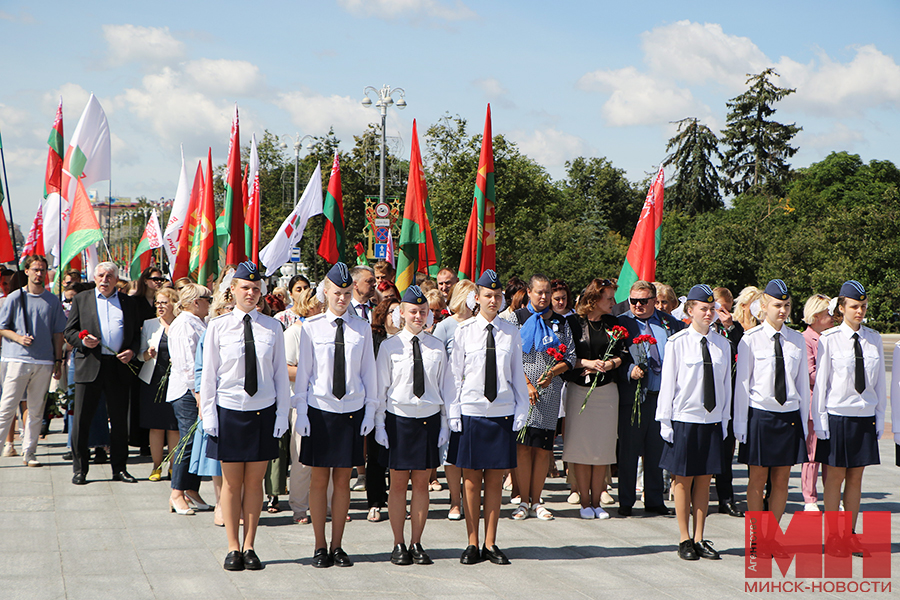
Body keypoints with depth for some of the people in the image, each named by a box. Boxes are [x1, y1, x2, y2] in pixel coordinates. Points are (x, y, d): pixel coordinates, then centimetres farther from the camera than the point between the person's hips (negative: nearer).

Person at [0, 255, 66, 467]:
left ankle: (29, 452, 12)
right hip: (18, 360, -3)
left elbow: (58, 332, 13)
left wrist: (58, 360, 8)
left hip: (44, 362, 3)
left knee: (36, 409, 6)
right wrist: (18, 338, -13)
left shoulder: (53, 301, 10)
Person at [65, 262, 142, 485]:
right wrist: (82, 341, -12)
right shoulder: (81, 299, 10)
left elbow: (136, 333, 14)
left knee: (120, 420, 5)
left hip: (119, 367, 1)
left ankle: (119, 468, 15)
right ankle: (79, 469, 8)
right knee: (82, 419, -1)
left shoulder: (128, 302, 14)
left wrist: (132, 351, -4)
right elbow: (69, 331, 9)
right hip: (89, 366, -1)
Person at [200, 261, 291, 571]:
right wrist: (209, 414, -2)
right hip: (229, 410, -1)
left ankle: (249, 547, 15)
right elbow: (209, 374, 2)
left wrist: (282, 414, 3)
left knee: (255, 481, 6)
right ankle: (233, 548, 13)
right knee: (232, 482, 4)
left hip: (263, 411, 1)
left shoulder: (273, 328, 3)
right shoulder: (218, 327, -1)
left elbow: (280, 374, 6)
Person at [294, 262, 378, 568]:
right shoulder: (311, 327, 0)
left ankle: (337, 546, 14)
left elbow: (368, 372, 8)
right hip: (320, 410, -1)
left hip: (352, 411, 1)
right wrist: (301, 411, -1)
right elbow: (303, 372, 3)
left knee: (343, 480, 5)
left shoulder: (362, 328, 4)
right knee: (319, 479, 2)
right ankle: (320, 547, 11)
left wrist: (370, 411, 5)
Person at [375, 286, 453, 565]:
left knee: (422, 482, 5)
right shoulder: (389, 346, 0)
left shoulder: (437, 347, 6)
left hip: (429, 419, 2)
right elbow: (380, 388, 3)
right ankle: (398, 544, 11)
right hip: (399, 418, -2)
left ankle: (416, 543, 14)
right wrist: (379, 424, -1)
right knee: (398, 483, 2)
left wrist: (445, 423, 5)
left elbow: (446, 388, 10)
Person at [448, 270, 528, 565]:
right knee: (471, 481, 3)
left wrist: (521, 413, 5)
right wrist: (454, 414, -2)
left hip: (502, 414, 1)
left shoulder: (511, 333, 5)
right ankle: (472, 544, 12)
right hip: (471, 412, -1)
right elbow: (454, 376, 3)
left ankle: (490, 544, 14)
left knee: (495, 480, 5)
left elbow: (518, 376, 10)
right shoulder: (464, 332, 0)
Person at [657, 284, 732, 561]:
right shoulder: (677, 343, -6)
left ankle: (699, 539, 15)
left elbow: (726, 384, 10)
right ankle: (685, 540, 13)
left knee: (704, 480, 7)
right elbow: (667, 383, -4)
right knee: (684, 480, 3)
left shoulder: (722, 344, 6)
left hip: (712, 421, 3)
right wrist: (665, 421, -5)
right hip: (684, 420, -3)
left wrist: (724, 420, 7)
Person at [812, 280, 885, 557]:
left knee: (856, 477, 9)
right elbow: (820, 381, -4)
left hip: (865, 417, 4)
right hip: (837, 415, -4)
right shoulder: (828, 340, -7)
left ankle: (850, 534, 17)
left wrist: (879, 416, 8)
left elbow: (879, 381, 11)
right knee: (835, 476, 1)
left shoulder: (873, 339, 6)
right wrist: (819, 419, -5)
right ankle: (832, 537, 10)